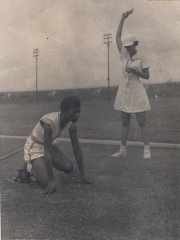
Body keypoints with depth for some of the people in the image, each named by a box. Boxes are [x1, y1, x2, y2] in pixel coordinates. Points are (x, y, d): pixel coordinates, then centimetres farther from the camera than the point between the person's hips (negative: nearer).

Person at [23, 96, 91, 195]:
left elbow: (76, 148, -10)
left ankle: (45, 163, 18)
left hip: (50, 144, 7)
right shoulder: (49, 122, -38)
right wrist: (52, 181, -35)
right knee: (47, 183, -18)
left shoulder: (72, 123, -16)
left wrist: (83, 175, -10)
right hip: (34, 147, -7)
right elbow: (47, 152, -36)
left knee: (68, 168, -9)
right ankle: (29, 166, 12)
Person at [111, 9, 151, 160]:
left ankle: (147, 150, 1)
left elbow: (147, 76, -3)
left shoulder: (142, 59, -4)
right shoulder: (124, 55, 6)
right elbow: (118, 36, 6)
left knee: (142, 122, -2)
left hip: (137, 92, -5)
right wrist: (123, 18, 3)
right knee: (124, 123, 9)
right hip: (124, 91, 5)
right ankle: (122, 150, 14)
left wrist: (135, 70, -18)